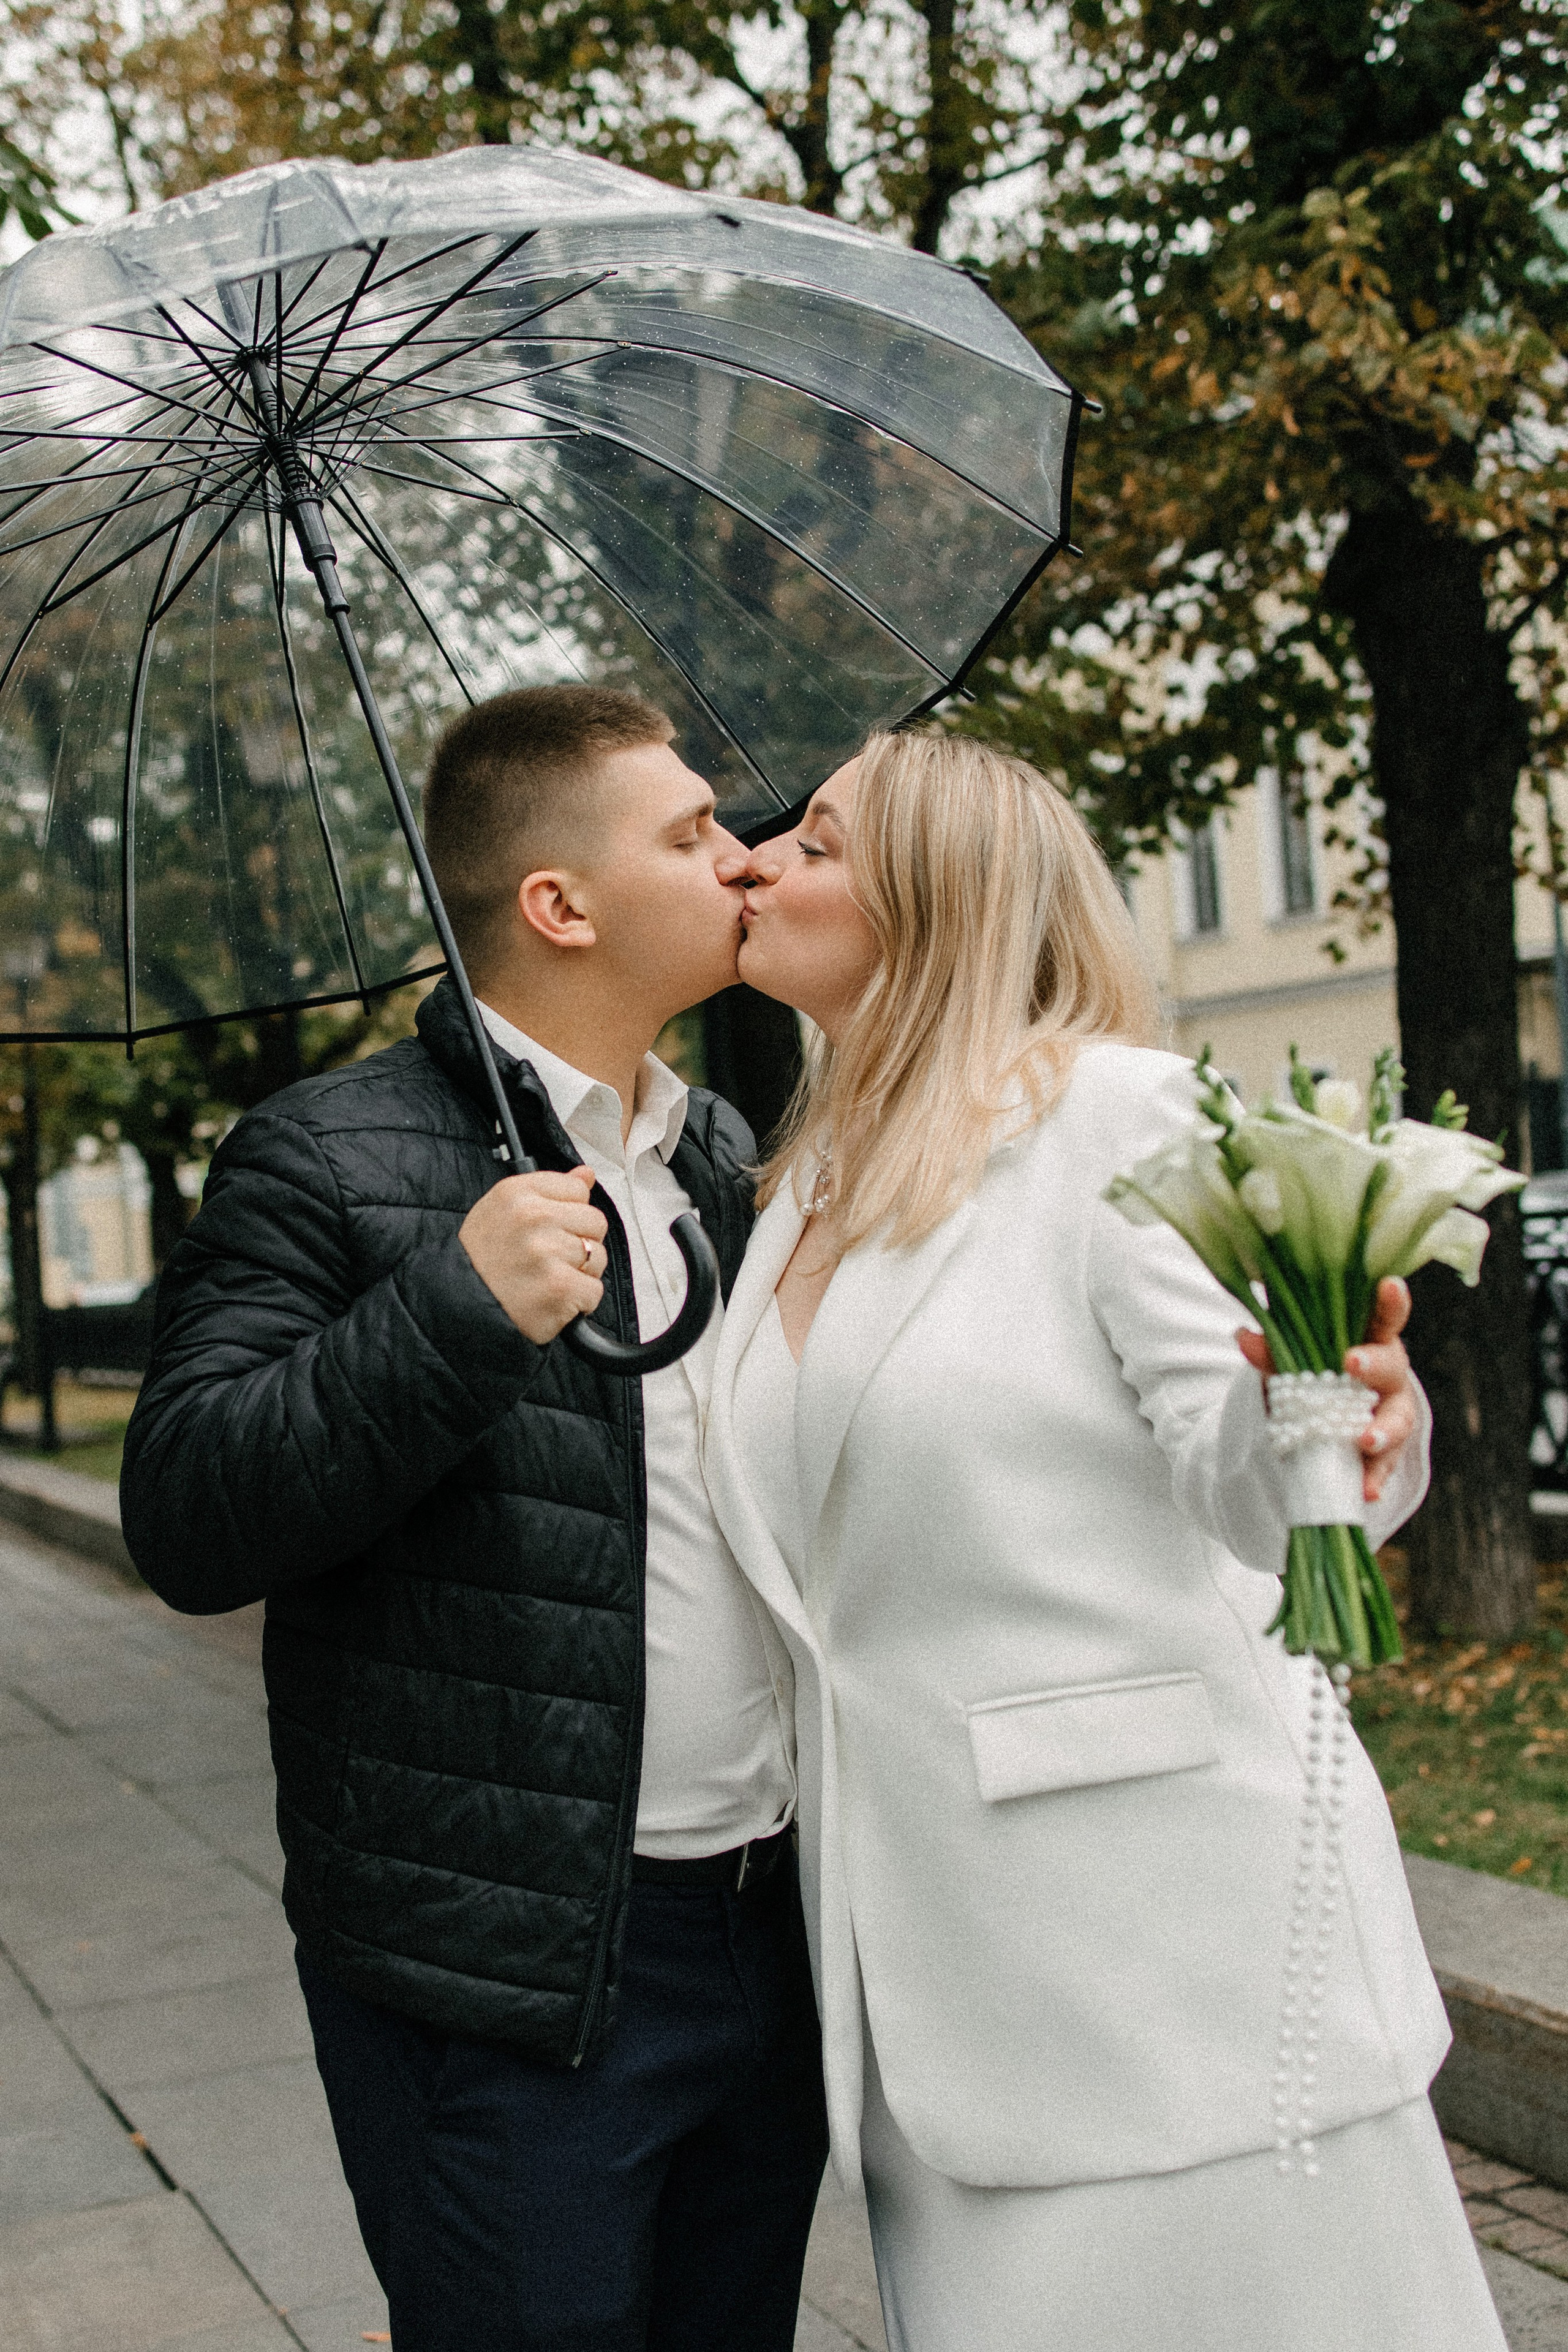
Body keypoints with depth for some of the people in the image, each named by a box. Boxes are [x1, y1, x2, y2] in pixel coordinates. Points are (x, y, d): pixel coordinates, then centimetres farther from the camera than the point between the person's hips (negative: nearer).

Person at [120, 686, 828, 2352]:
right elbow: (186, 1522, -18)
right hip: (507, 1984, -7)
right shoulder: (329, 1163, -10)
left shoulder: (727, 1155, 12)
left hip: (771, 1942, 7)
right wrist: (459, 1306, -28)